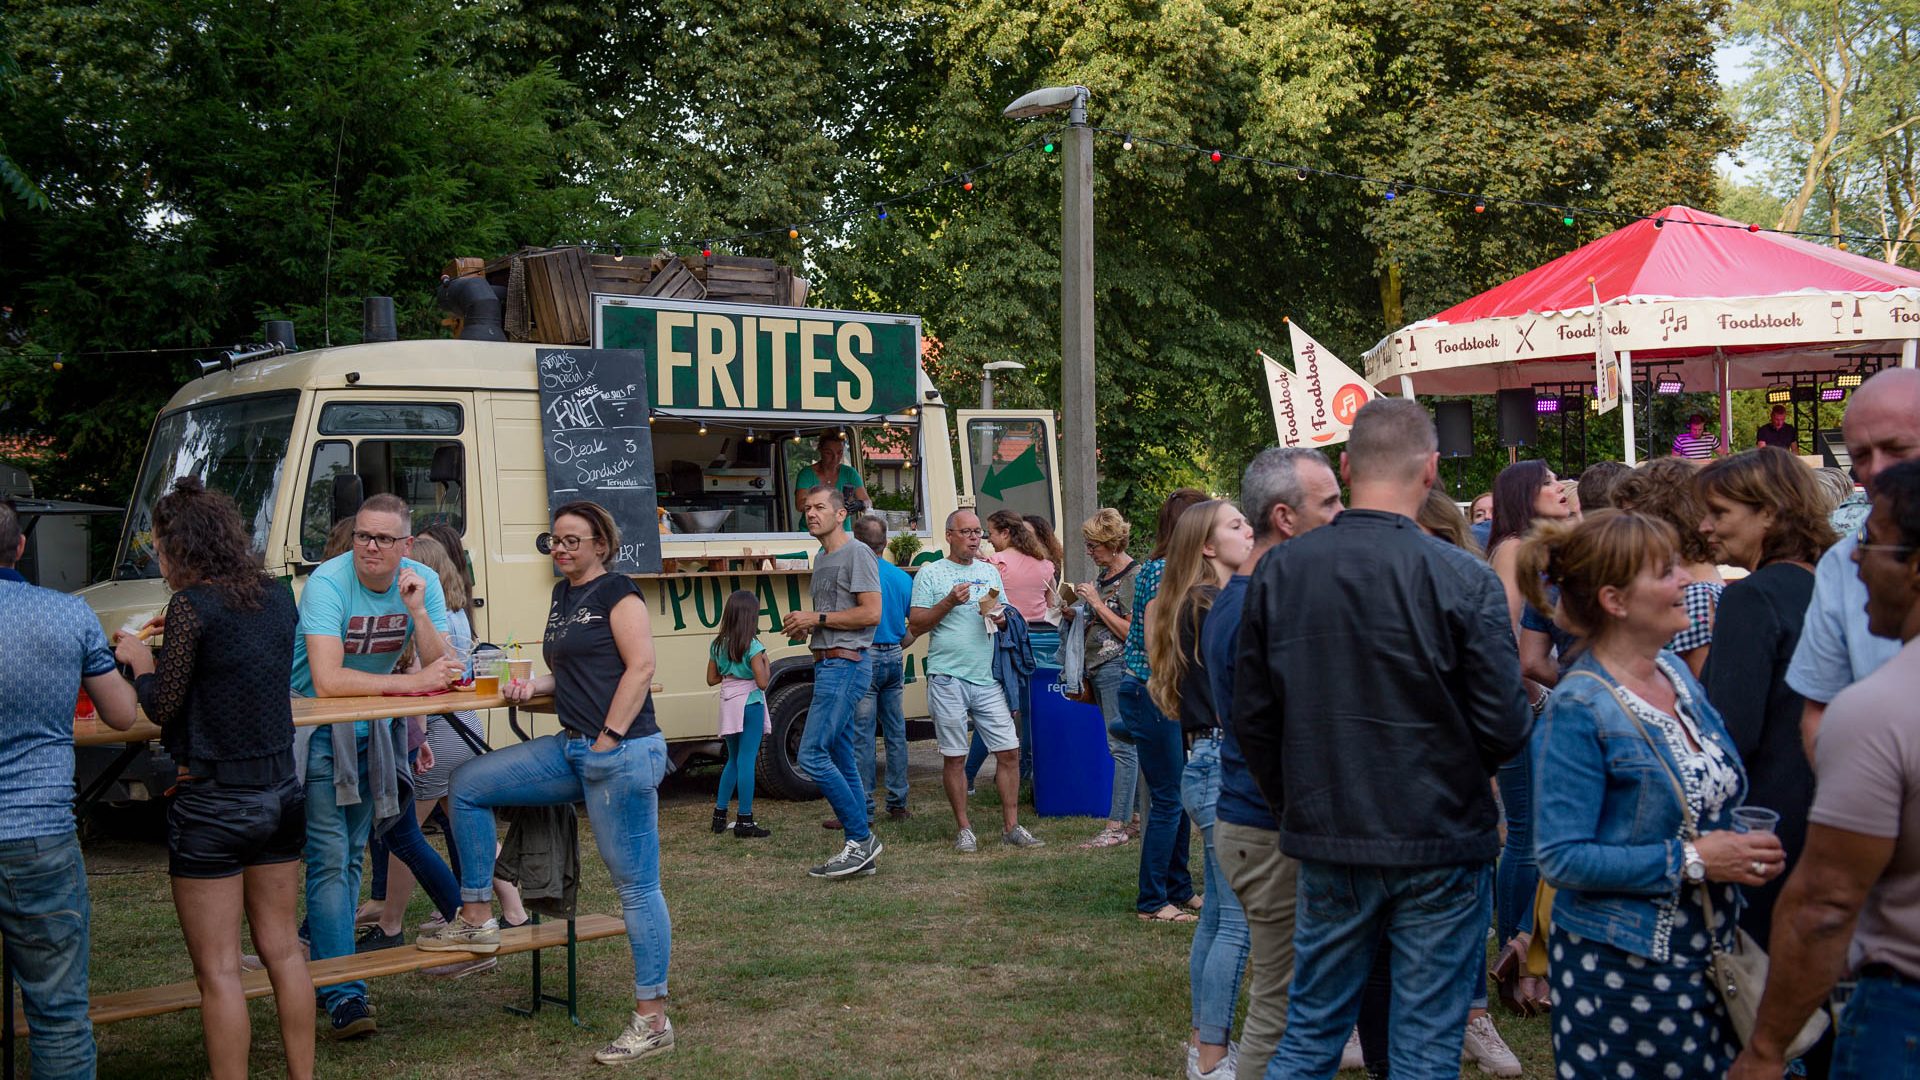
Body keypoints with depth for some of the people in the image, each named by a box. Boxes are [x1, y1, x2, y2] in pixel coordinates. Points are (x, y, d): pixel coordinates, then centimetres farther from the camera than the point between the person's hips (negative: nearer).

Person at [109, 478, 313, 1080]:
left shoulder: (191, 605, -15)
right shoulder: (277, 598, 5)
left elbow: (164, 707, -11)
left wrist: (141, 661, 6)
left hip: (213, 804, -7)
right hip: (281, 793, 7)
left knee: (217, 970, 2)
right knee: (281, 947, 17)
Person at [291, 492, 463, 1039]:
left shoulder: (424, 583, -7)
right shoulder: (328, 582, -22)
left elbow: (443, 670, -13)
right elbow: (326, 679, -33)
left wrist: (416, 611, -26)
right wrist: (412, 682, -33)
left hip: (373, 731, 5)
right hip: (315, 731, -5)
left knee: (352, 856, 15)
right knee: (330, 859, -10)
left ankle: (323, 948, 32)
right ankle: (343, 994, -9)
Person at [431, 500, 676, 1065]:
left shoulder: (616, 591, -6)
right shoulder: (561, 596, 19)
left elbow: (641, 667, -14)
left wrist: (609, 738, -18)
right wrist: (533, 686, 5)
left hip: (622, 754, -9)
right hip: (572, 749, 9)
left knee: (636, 885, -4)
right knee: (467, 784, 6)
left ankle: (653, 1020, 3)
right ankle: (477, 921, 15)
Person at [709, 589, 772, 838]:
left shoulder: (718, 645, 6)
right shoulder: (753, 646, -12)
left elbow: (712, 679, 13)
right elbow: (762, 682, -16)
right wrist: (766, 665, 1)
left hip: (728, 704, 6)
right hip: (749, 704, -6)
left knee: (733, 760, 18)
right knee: (747, 761, -4)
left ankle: (720, 815, 20)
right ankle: (744, 822, -3)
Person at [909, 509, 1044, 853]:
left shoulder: (990, 572, 16)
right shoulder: (930, 573, 1)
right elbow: (915, 625, -3)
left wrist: (997, 615, -2)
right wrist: (949, 602, -14)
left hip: (987, 679, 4)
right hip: (948, 679, -4)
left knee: (1009, 751, 1)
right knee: (954, 757, 2)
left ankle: (1011, 826, 10)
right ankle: (963, 829, 12)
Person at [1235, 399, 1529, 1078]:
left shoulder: (1278, 571, -4)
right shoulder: (1464, 581, -14)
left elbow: (1251, 716, 1)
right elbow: (1505, 730, -12)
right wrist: (1454, 769, 10)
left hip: (1327, 844, 3)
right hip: (1441, 846, -3)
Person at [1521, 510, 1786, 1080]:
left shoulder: (1675, 671, 5)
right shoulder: (1579, 710, -18)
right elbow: (1562, 857, -20)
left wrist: (1744, 849, -1)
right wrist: (1690, 860, -20)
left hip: (1709, 951, 7)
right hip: (1620, 970, -7)